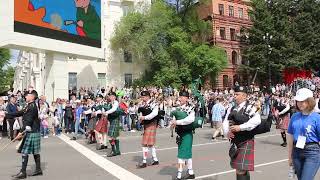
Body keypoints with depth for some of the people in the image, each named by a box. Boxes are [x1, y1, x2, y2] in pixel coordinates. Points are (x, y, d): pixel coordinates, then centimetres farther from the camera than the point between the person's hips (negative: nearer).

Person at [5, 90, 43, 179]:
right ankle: (38, 170, 20)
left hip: (31, 133, -10)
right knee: (35, 152, 13)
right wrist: (5, 114, 21)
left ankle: (23, 172, 4)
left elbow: (28, 121, -22)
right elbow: (19, 113, 20)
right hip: (34, 132, 10)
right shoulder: (29, 106, 15)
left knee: (24, 152, -3)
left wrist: (22, 132, -24)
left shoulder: (32, 107, -17)